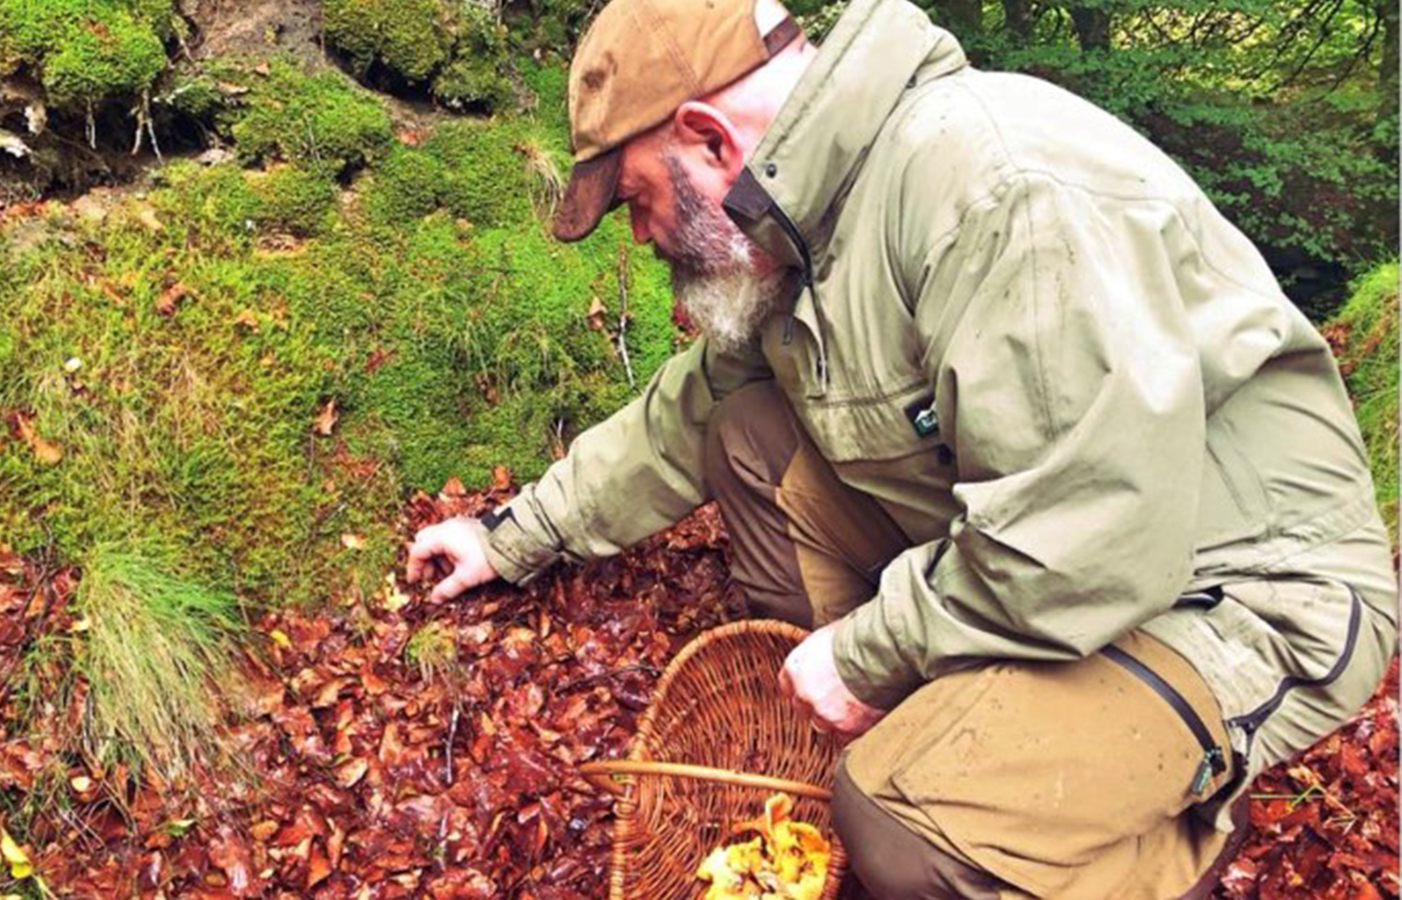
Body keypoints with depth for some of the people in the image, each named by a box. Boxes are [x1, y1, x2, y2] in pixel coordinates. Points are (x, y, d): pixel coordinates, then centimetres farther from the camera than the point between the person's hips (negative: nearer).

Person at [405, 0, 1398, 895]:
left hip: (1227, 594, -8)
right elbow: (682, 418, 17)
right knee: (749, 430, 1)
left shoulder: (996, 184, -28)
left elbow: (1095, 545, -32)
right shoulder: (791, 226, 2)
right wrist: (514, 537, 22)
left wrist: (865, 652, -18)